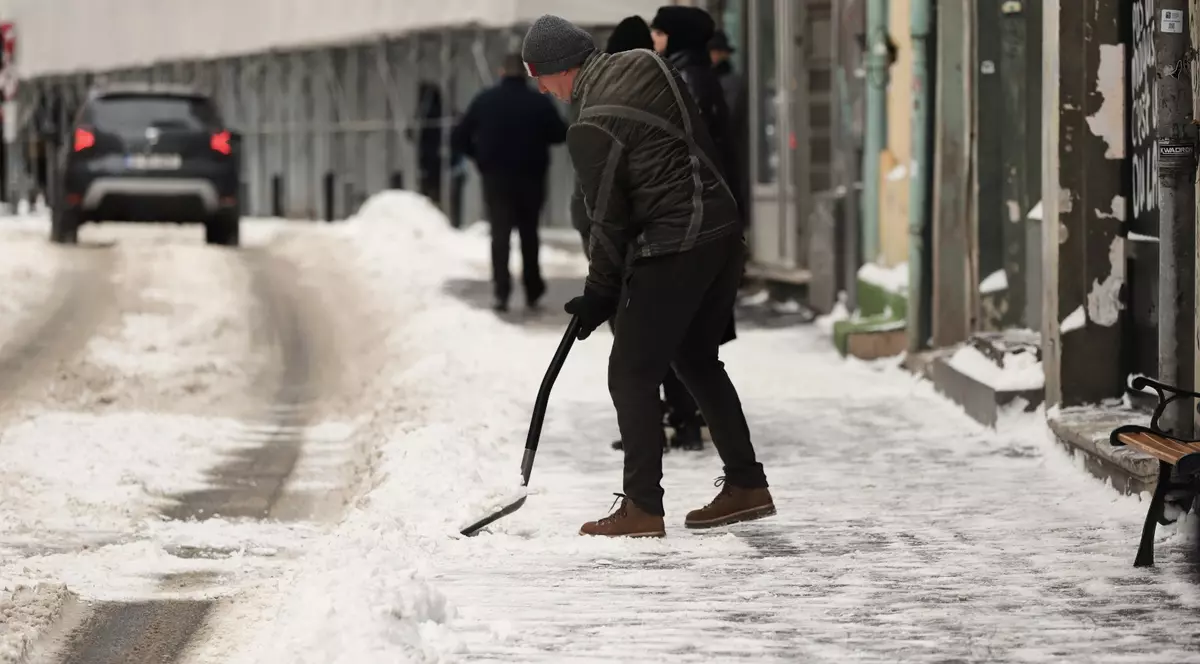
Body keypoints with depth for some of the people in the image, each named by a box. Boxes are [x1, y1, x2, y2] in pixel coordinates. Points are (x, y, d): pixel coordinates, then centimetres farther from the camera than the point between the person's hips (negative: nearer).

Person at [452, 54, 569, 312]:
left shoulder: (484, 101, -3)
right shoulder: (539, 102, -7)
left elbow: (459, 139, -1)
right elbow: (561, 134, -3)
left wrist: (480, 154, 15)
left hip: (496, 178, 0)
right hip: (530, 178, 0)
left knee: (500, 233, 0)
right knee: (529, 233, 15)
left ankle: (502, 291, -15)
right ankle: (533, 291, 19)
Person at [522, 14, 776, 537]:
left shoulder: (590, 129, -15)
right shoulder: (648, 66, 6)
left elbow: (608, 220, -10)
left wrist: (597, 298, 1)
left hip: (672, 251, -8)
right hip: (723, 228, 8)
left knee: (632, 372, 0)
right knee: (697, 358, 20)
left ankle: (642, 507, -1)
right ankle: (746, 486, 22)